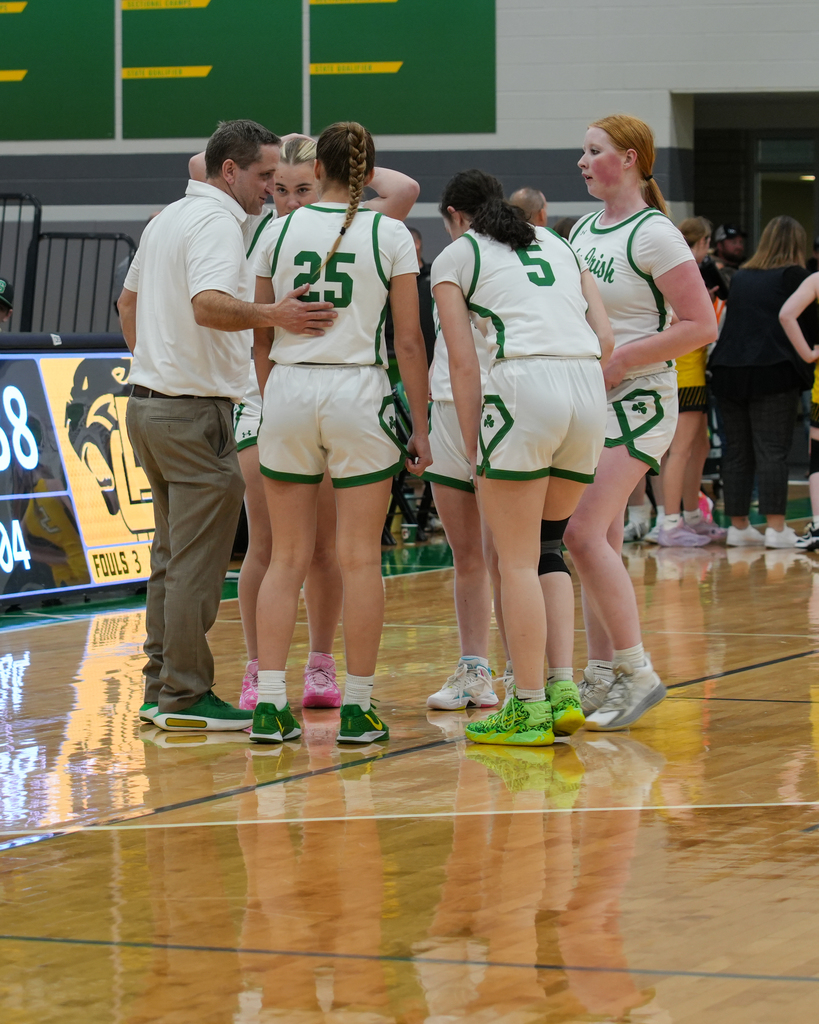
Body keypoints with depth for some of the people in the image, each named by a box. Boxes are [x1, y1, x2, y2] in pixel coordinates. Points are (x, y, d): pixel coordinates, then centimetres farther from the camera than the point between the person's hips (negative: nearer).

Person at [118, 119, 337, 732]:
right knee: (197, 562, -6)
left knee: (173, 556, 14)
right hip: (196, 411, -10)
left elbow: (129, 301, 26)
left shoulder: (167, 218, 16)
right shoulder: (218, 223, -15)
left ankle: (161, 690, 17)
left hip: (150, 401, 10)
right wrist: (271, 315, -46)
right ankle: (186, 697, -5)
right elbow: (208, 304, -32)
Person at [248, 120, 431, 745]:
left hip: (287, 390, 2)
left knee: (287, 558, 7)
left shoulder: (280, 232, 4)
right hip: (359, 393, -2)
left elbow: (261, 338, 7)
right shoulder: (390, 235, -2)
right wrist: (420, 427, 3)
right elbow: (409, 341, -3)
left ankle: (271, 705, 2)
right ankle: (358, 708, 5)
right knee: (360, 559, 3)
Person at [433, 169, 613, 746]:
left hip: (525, 386, -5)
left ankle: (529, 709, 1)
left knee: (517, 560, 2)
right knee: (547, 546, 18)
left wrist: (475, 448, 6)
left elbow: (464, 363, 4)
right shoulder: (558, 244, 27)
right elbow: (605, 337, 17)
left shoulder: (454, 256, 12)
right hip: (590, 388, 5)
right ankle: (564, 689, 9)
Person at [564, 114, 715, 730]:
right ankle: (603, 674, 14)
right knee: (601, 540, 8)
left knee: (584, 533, -17)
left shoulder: (653, 234, -11)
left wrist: (619, 360, -16)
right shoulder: (584, 231, 13)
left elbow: (701, 326, -15)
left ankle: (638, 673, -10)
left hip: (636, 400, -8)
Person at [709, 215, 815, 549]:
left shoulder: (740, 277, 14)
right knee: (772, 452, -5)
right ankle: (776, 527, -8)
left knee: (735, 452, 10)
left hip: (728, 371, 5)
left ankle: (738, 525, 14)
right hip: (773, 372, -5)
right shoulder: (794, 276, -1)